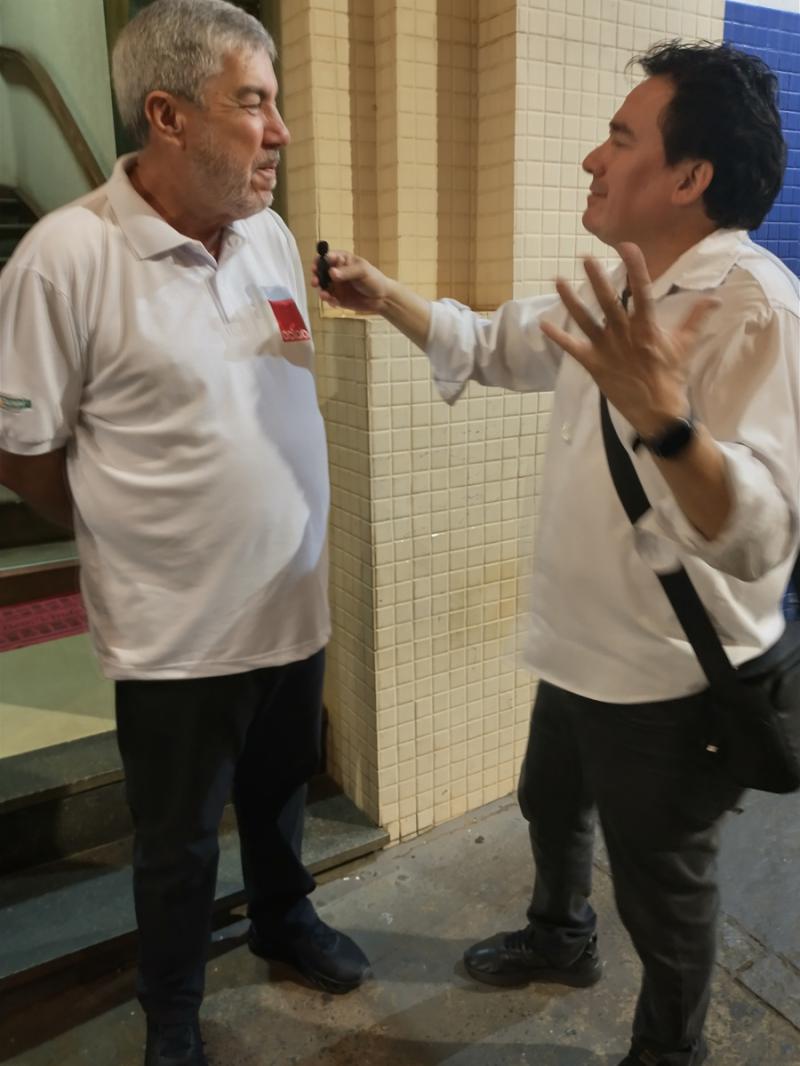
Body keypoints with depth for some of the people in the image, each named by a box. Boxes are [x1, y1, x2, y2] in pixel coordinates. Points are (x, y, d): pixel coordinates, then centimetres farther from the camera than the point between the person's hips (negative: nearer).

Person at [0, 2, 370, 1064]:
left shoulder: (270, 234, 1)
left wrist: (275, 532, 10)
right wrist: (143, 534, 1)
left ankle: (283, 916, 55)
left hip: (293, 599, 5)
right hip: (179, 628, -5)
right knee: (178, 843, 16)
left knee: (280, 792, 26)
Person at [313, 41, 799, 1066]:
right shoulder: (618, 288, 3)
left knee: (660, 887, 15)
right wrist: (385, 295, 6)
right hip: (579, 648, 9)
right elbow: (493, 343, 16)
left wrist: (660, 415, -52)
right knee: (550, 804, 30)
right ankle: (560, 936, 61)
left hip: (669, 678, -9)